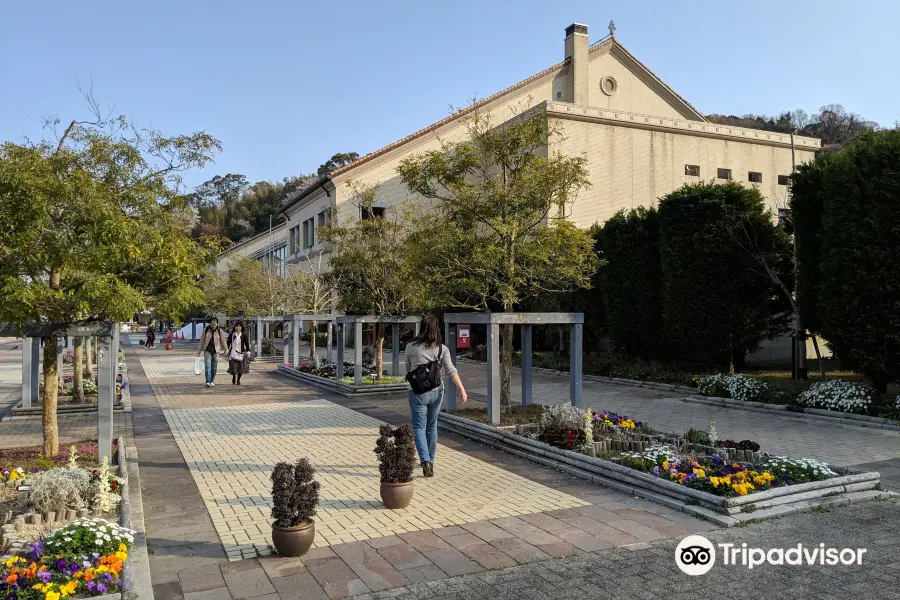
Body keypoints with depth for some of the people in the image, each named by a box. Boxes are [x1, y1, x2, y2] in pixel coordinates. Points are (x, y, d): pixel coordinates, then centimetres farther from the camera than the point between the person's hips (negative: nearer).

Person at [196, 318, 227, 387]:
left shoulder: (219, 331, -2)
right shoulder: (205, 329, -1)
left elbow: (223, 341, 7)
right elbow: (202, 340, 4)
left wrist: (226, 350, 13)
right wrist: (199, 351, 4)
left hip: (215, 351, 1)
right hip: (207, 350, -1)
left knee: (214, 367, 5)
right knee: (207, 366, -12)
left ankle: (212, 381, 17)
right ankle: (208, 382, -18)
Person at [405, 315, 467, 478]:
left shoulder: (411, 347, -3)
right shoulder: (441, 348, -1)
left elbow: (408, 370, 10)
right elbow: (450, 370, -10)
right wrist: (462, 389, -9)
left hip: (418, 392, -2)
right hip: (436, 391, 2)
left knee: (419, 427, 2)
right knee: (432, 426, 18)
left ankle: (425, 461, -16)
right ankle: (430, 460, 28)